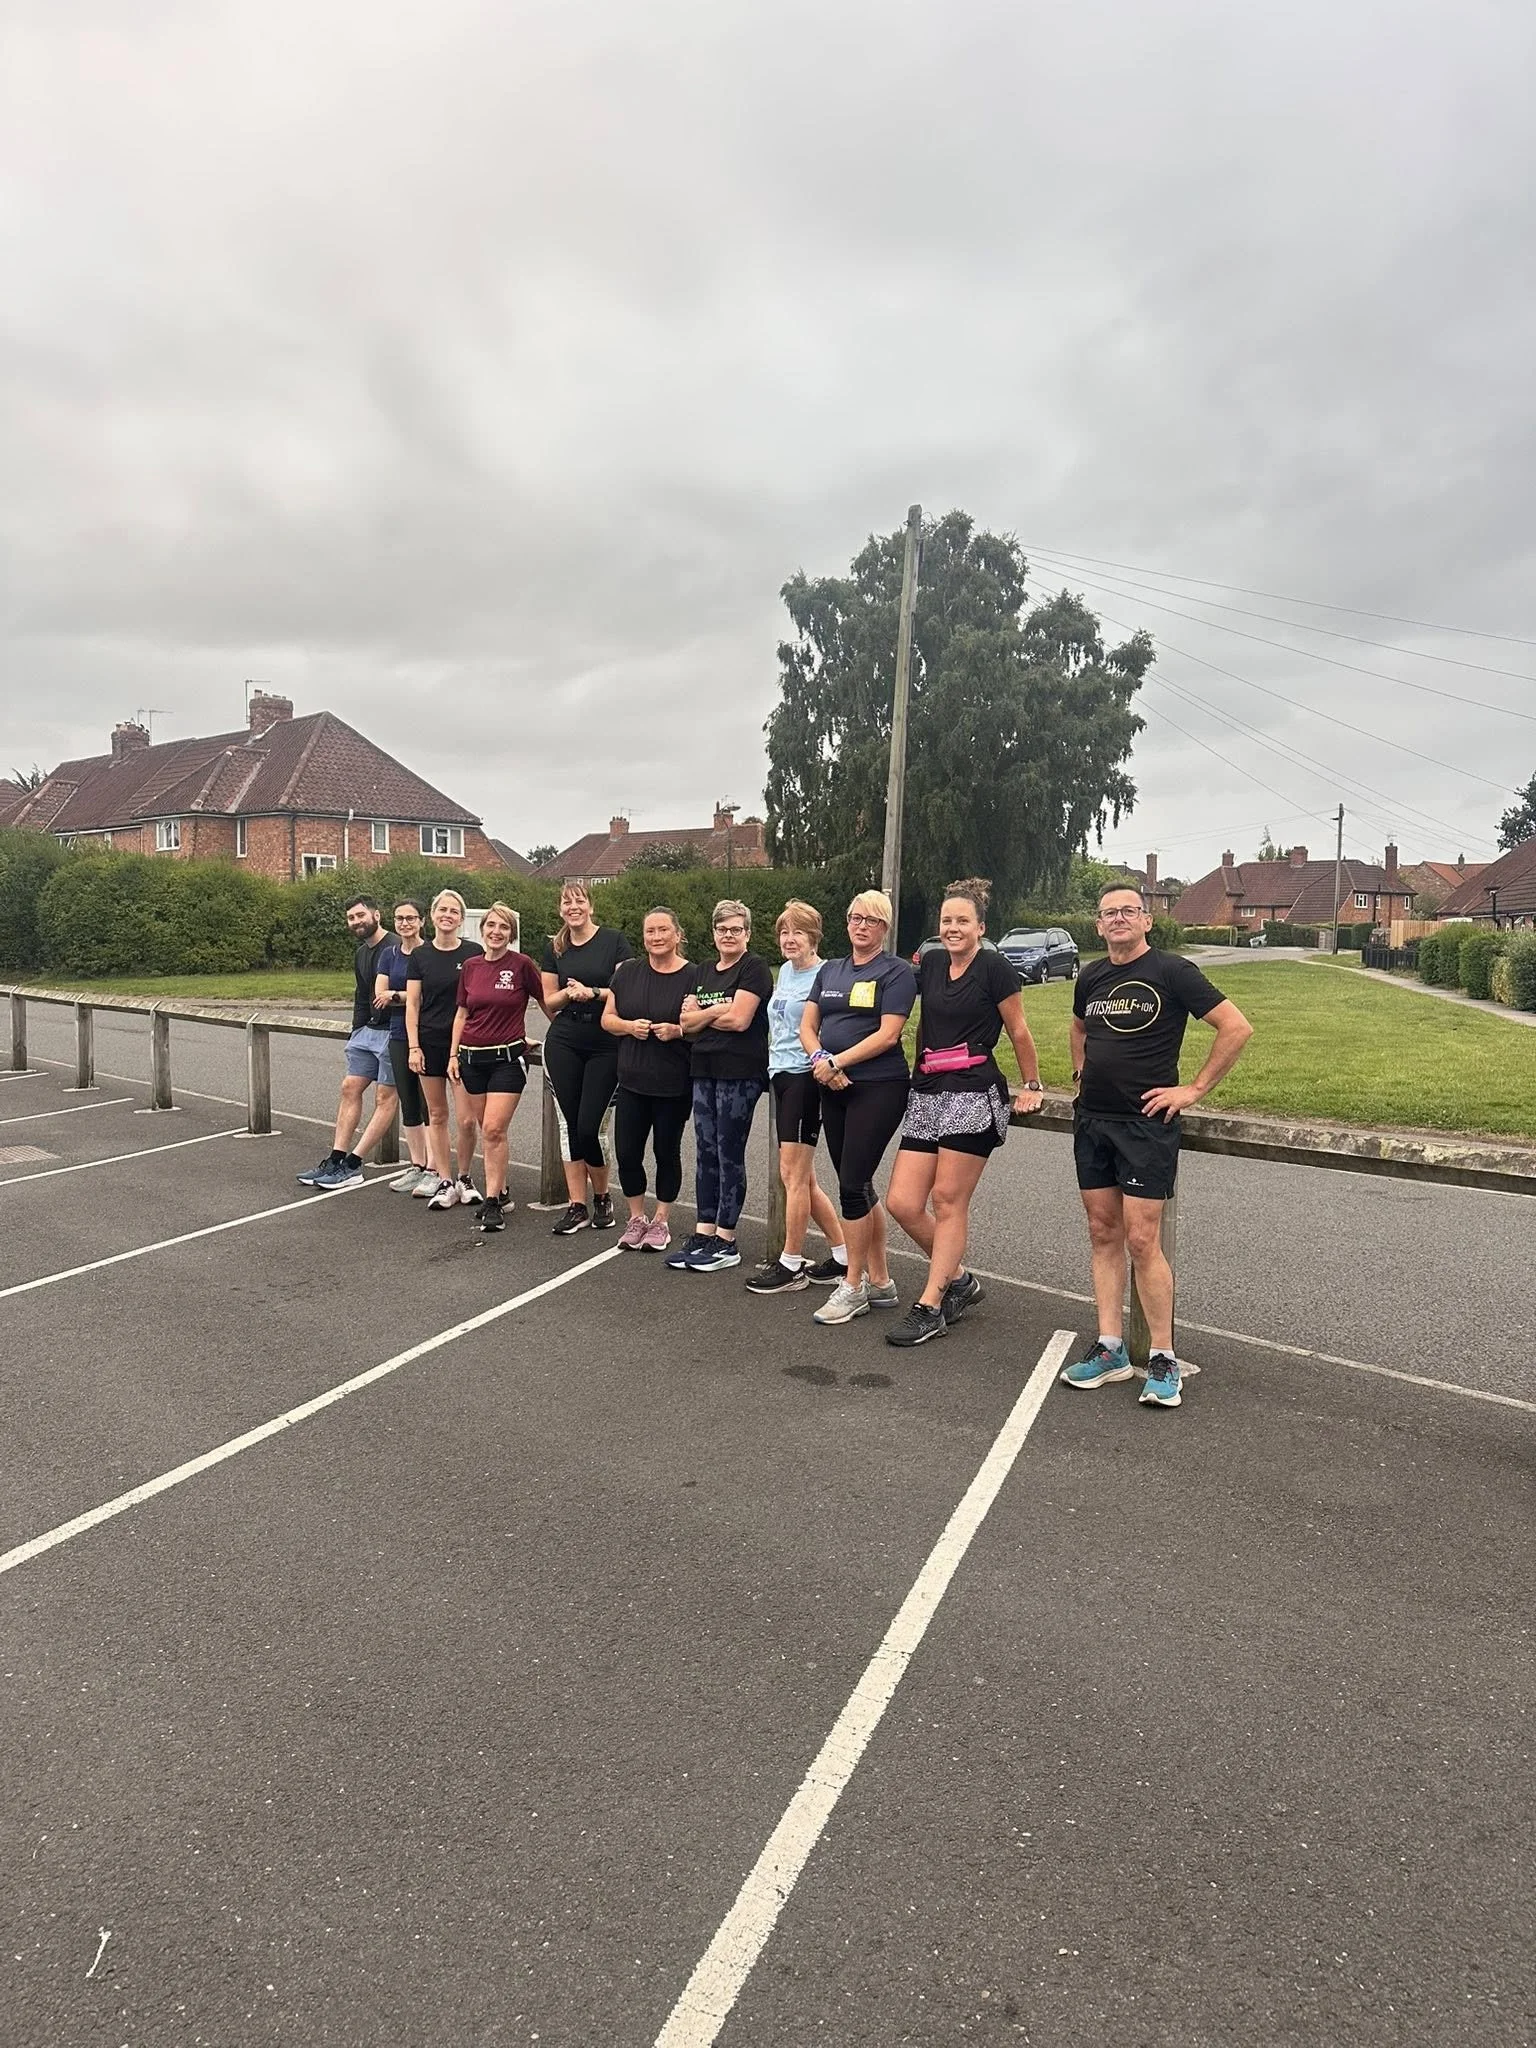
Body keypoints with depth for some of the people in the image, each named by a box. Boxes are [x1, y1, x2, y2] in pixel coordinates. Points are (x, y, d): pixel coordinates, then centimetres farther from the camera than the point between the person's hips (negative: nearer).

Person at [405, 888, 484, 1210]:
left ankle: (464, 1178, 15)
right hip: (430, 1043, 2)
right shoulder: (420, 956, 4)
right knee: (437, 1115, 7)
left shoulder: (474, 953, -1)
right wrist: (414, 1047, -3)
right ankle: (444, 1181, 16)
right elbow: (412, 1005, 4)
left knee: (466, 1119, -5)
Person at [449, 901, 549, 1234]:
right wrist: (453, 1055, 9)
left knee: (494, 1129, -12)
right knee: (486, 1128, 10)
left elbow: (546, 1003, 1)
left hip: (509, 1057, -5)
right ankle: (501, 1191, 23)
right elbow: (462, 1013, 13)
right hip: (472, 1057, 5)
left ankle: (492, 1202, -3)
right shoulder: (470, 966, 6)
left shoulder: (522, 964, -8)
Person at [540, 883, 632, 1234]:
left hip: (605, 1046, -3)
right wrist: (569, 994, -9)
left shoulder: (614, 941, -2)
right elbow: (549, 1002, 11)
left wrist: (592, 992, -18)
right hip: (563, 1044, 3)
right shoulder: (555, 948, 9)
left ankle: (602, 1198, 16)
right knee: (573, 1125, 4)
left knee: (587, 1126, -7)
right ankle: (577, 1206, 13)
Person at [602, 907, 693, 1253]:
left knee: (666, 1152, 9)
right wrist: (629, 1026, -11)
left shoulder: (693, 976, -5)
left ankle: (661, 1221, 25)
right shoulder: (627, 972, 5)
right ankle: (636, 1218, 23)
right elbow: (607, 1019, 8)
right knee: (627, 1152, 4)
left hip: (674, 1085, -3)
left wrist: (677, 1030, -19)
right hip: (632, 1080, 3)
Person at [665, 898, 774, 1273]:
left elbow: (739, 1019, -16)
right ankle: (703, 1235, 15)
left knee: (729, 1154, -2)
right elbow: (687, 1023, 8)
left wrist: (700, 1014, -1)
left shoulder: (754, 968, -6)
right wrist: (717, 1010, -10)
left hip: (740, 1073, -7)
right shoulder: (705, 973, 17)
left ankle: (726, 1242, 6)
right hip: (704, 1070, 8)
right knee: (705, 1152, 8)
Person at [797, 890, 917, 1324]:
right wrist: (820, 1059, -9)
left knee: (853, 1184, -8)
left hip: (878, 1087, -7)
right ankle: (880, 1283, 20)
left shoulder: (896, 972, -3)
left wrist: (837, 1062, -15)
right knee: (859, 1187, 10)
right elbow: (807, 1027, 11)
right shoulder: (829, 971, 16)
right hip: (834, 1090, 7)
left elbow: (888, 1034, -13)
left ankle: (853, 1286, 5)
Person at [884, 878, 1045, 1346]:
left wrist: (1032, 1086, 7)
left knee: (948, 1201, -2)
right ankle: (959, 1280, 22)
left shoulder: (994, 968, -4)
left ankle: (930, 1307, 9)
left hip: (974, 1095, -6)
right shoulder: (930, 963, 13)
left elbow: (1018, 1032, 2)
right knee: (903, 1203, 0)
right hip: (926, 1093, 6)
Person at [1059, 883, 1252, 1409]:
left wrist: (1195, 1090, -11)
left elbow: (1237, 1028, -10)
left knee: (1142, 1241, -7)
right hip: (1092, 1119, 6)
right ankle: (1110, 1349, 17)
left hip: (1146, 1123, -6)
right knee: (1104, 1235, 9)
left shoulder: (1172, 972, -8)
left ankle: (1163, 1359, 6)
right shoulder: (1091, 977, 9)